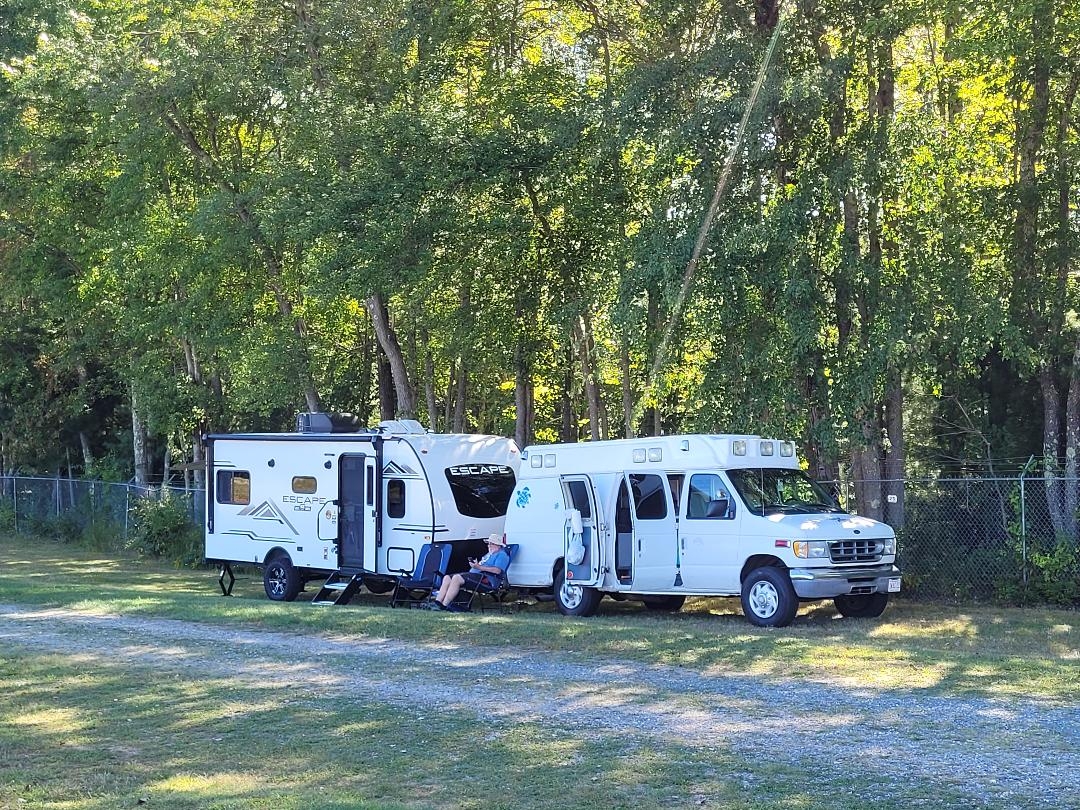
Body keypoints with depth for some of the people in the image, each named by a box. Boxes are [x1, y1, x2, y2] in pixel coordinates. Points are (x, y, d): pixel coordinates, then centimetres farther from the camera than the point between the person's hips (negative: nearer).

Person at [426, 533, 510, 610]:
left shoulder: (502, 555, -1)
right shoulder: (489, 554, 32)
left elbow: (497, 570, -16)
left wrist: (479, 567, -18)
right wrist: (474, 564, 12)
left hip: (485, 579, -11)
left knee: (456, 578, -29)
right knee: (447, 578, -3)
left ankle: (444, 605, -35)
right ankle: (437, 601, -17)